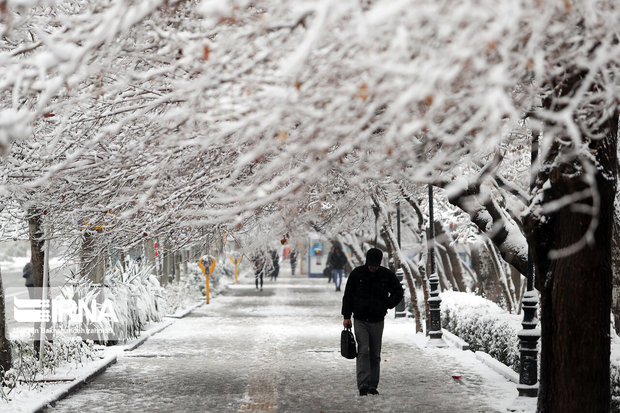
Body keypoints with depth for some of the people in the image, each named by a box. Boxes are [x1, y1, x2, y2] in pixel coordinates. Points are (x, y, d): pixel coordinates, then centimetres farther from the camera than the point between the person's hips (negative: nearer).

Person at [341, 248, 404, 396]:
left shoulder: (387, 275, -1)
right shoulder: (357, 273, -4)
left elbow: (398, 292, 12)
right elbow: (348, 295, 2)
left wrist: (387, 305, -2)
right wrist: (346, 316, -3)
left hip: (377, 321, 2)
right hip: (360, 320, -2)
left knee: (375, 354, 6)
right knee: (363, 351, -14)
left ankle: (373, 385, 13)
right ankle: (363, 385, -20)